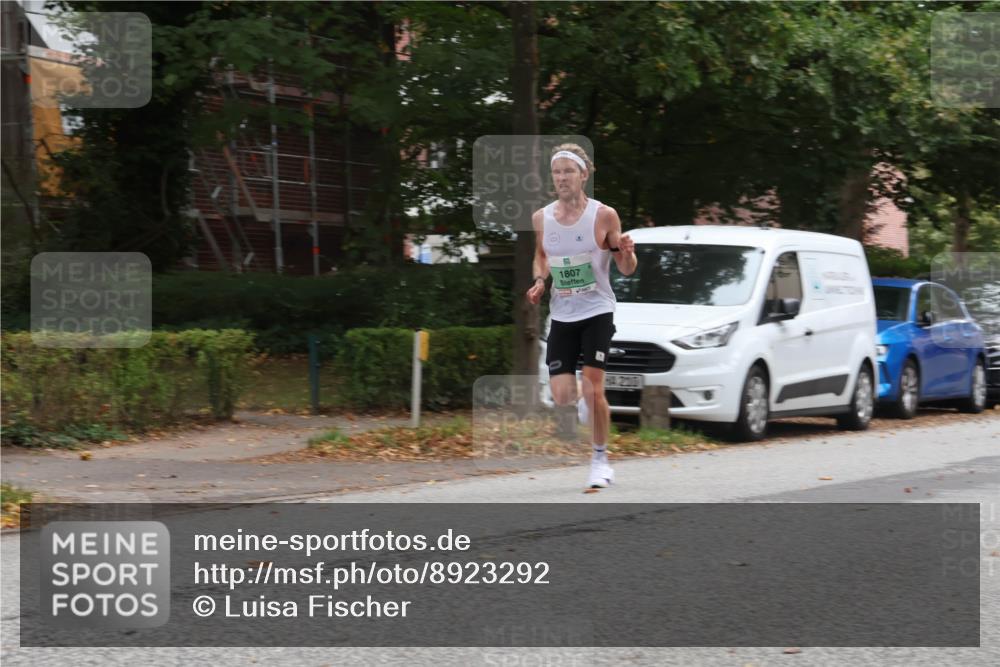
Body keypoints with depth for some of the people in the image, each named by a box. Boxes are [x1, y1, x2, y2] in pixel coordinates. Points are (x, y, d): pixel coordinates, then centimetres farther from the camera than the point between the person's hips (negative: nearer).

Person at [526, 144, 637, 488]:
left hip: (597, 311, -3)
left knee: (592, 389, -10)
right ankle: (585, 414, 33)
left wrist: (626, 253, -23)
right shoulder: (541, 218, 2)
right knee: (561, 398, -3)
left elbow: (626, 269, -1)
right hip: (561, 315, 3)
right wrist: (539, 281, 2)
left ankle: (600, 459, 7)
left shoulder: (604, 215, -8)